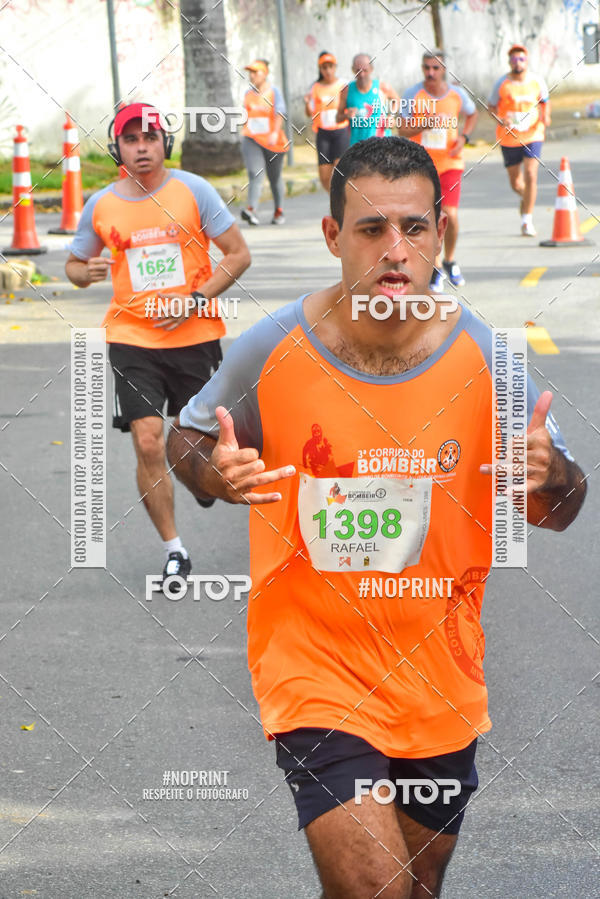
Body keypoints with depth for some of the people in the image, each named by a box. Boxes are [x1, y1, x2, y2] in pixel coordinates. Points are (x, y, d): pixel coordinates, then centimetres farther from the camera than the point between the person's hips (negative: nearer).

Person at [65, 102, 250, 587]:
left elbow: (238, 253, -1)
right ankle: (174, 550, 0)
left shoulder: (193, 190, -3)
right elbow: (74, 265, 15)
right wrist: (87, 271, -10)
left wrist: (195, 299, -13)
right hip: (131, 339, 0)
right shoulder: (100, 205, 2)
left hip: (195, 335, 0)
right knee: (148, 442, -11)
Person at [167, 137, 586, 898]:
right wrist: (214, 473, -18)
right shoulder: (272, 350, -12)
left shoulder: (486, 356, -8)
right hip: (315, 673, -3)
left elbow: (558, 513, 2)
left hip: (440, 686, 3)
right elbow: (186, 439, 6)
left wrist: (550, 477, -22)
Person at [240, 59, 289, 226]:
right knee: (255, 174, -17)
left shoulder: (274, 92, -1)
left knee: (275, 177, 10)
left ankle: (279, 211, 26)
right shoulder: (248, 94, 11)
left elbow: (279, 114, -13)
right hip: (252, 140, 2)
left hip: (272, 141, -2)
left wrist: (275, 133, -28)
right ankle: (251, 210, -32)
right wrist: (245, 134, 27)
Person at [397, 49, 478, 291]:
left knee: (449, 214, -11)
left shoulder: (457, 95, 0)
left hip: (450, 163, 0)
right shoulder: (412, 95, -6)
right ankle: (436, 270, 16)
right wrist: (426, 124, -25)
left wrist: (464, 136, 3)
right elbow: (402, 129, -9)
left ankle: (449, 261, 14)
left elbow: (472, 114, 20)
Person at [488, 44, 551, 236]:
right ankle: (525, 197, 46)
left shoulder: (537, 81, -2)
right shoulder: (502, 83, -6)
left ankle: (527, 220, -9)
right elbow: (491, 106, 2)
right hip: (509, 139, 0)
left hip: (532, 136, 0)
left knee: (530, 175, -16)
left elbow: (545, 101, 15)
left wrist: (545, 116, -5)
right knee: (515, 182, 8)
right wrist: (500, 120, -17)